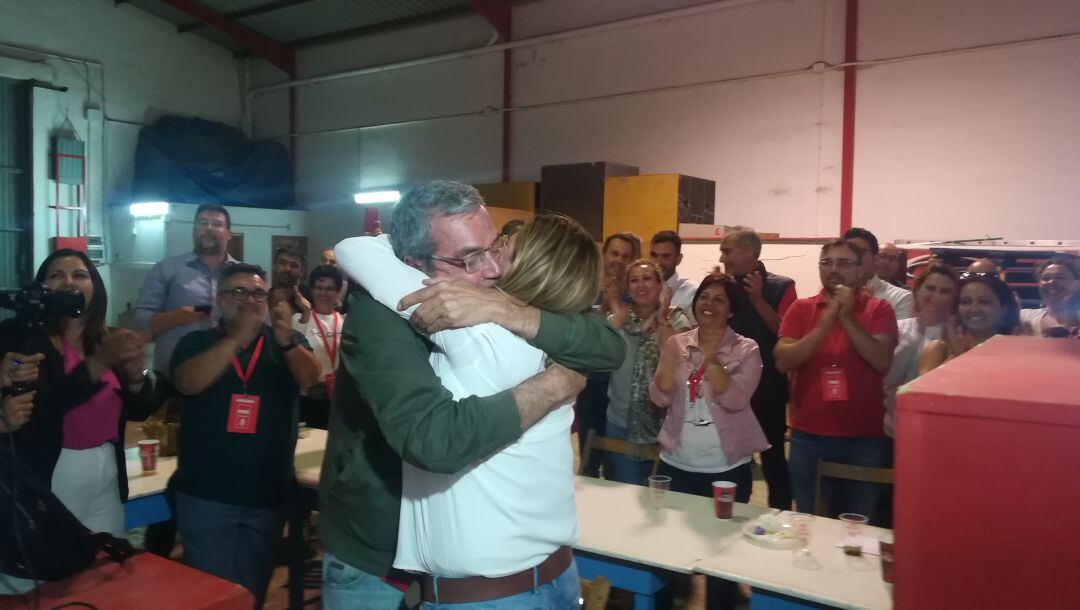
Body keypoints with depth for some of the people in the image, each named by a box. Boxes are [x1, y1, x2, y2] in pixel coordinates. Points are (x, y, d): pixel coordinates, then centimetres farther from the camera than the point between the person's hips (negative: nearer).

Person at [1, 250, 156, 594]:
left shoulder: (112, 340, 6)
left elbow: (140, 411, 7)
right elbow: (42, 407, -20)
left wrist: (136, 375, -12)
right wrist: (99, 363, -28)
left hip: (107, 478, 4)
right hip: (47, 479, -4)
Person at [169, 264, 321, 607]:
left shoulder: (289, 343, 3)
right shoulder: (196, 342, 1)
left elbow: (310, 379, -15)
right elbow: (187, 383, -17)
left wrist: (287, 340, -34)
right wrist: (236, 338, -26)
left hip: (267, 495, 1)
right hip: (205, 495, -1)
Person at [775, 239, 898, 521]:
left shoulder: (879, 309, 0)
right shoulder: (801, 308, 4)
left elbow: (882, 362, -14)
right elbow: (783, 361, -8)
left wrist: (848, 318, -19)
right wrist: (825, 323, -17)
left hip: (864, 438, -1)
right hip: (808, 436, 1)